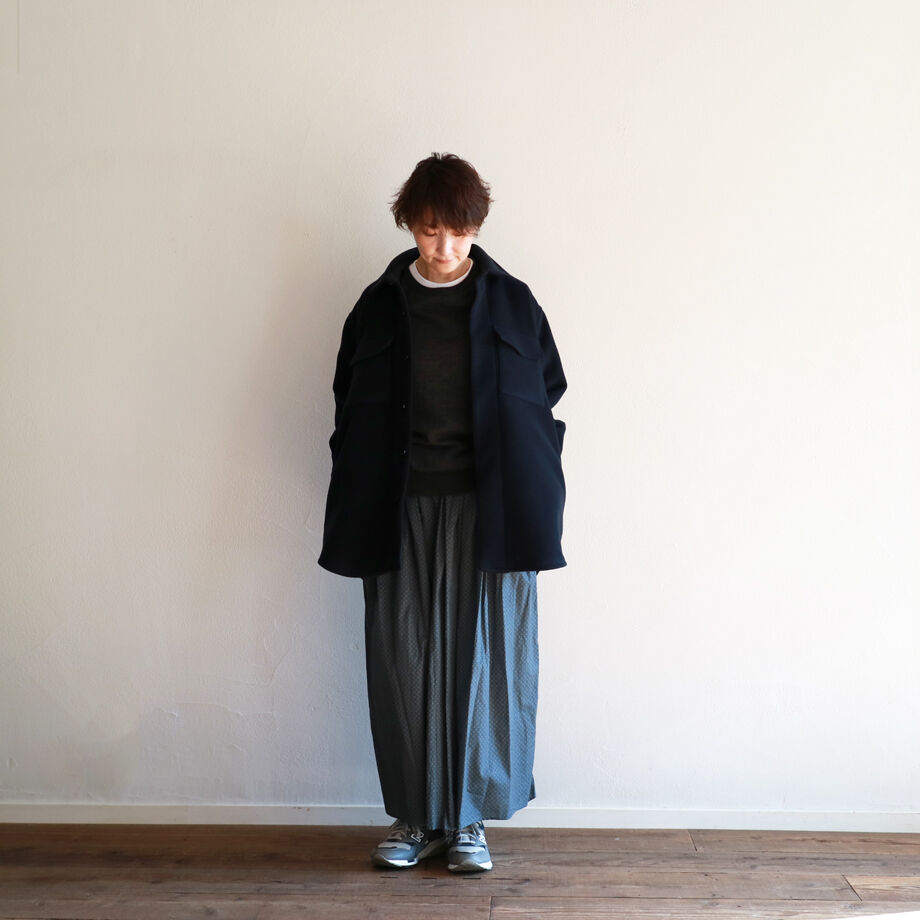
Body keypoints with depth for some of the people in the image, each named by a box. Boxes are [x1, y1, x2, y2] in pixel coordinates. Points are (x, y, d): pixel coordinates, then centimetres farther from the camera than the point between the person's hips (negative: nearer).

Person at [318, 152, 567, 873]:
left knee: (484, 661, 2)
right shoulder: (380, 306, 8)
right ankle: (416, 816, 19)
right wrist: (362, 500, 3)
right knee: (404, 663, 4)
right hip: (401, 513, 1)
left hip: (488, 512, -1)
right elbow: (352, 408, 12)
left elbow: (546, 397, 8)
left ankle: (469, 818, 16)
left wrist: (527, 499, 1)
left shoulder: (511, 303, 5)